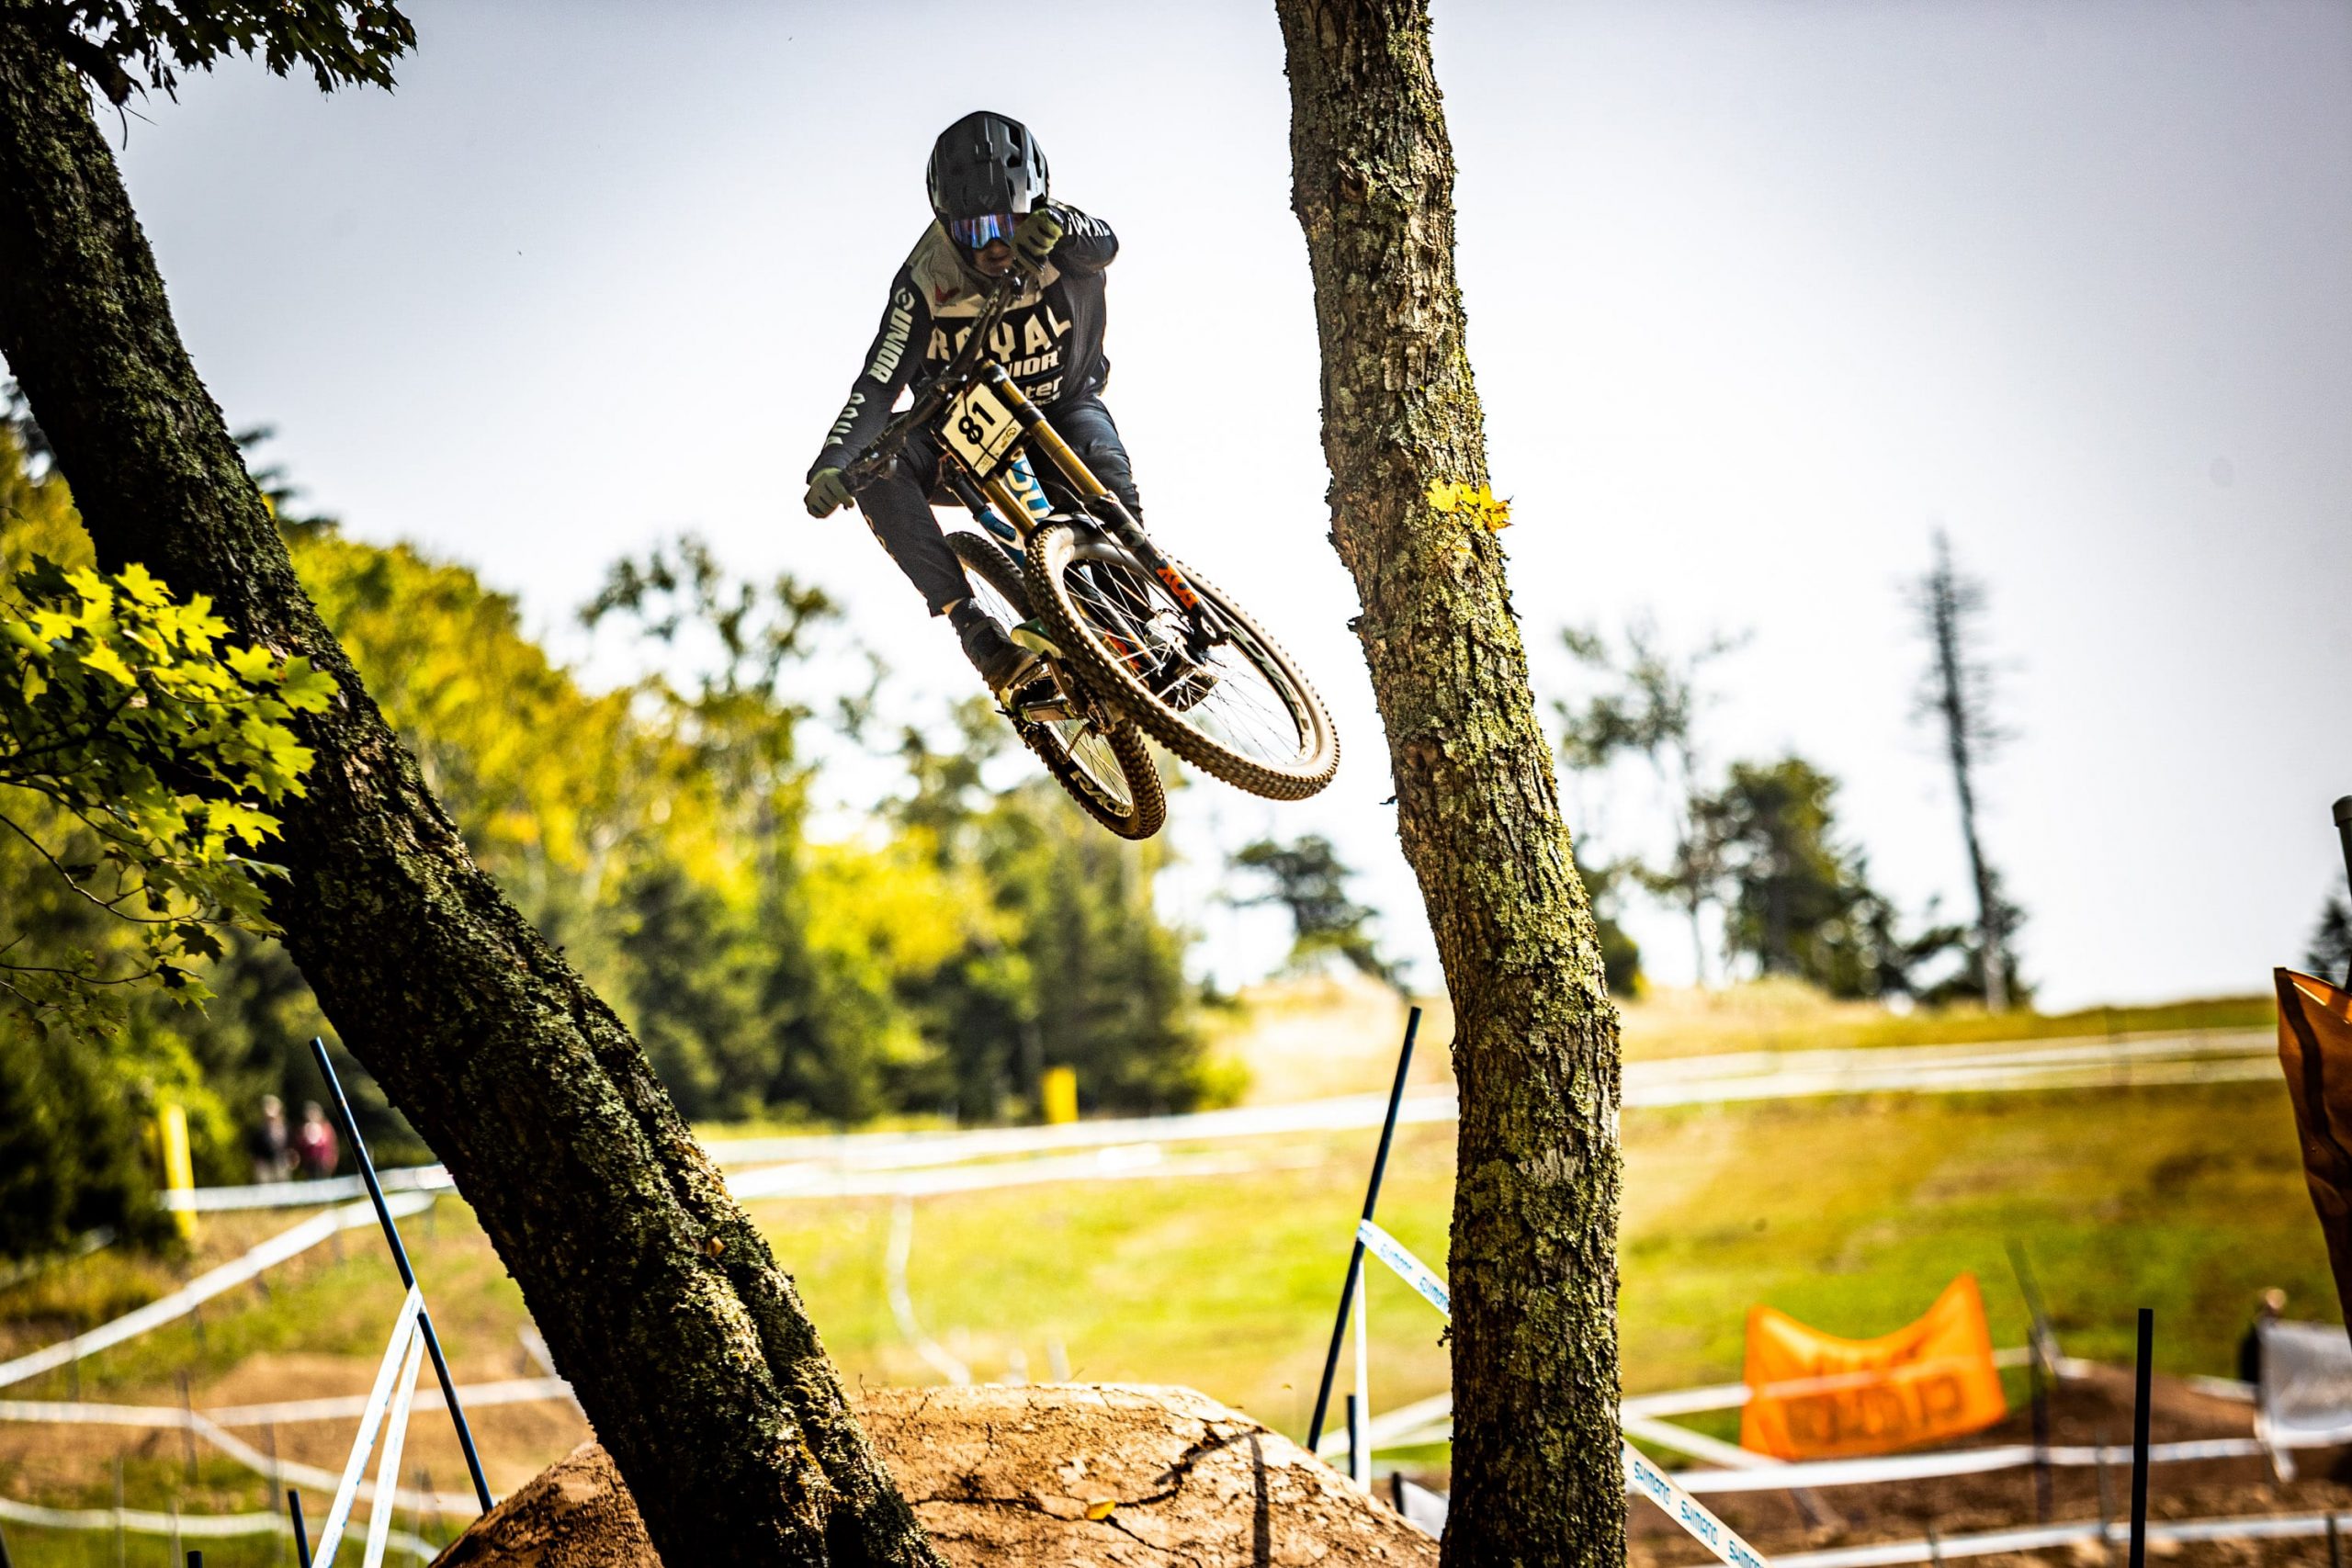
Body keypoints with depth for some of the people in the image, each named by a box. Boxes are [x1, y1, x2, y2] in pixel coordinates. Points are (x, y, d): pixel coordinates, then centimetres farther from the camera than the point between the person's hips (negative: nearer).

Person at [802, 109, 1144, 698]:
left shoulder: (1057, 235, -21)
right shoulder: (927, 279, -20)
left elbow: (1102, 244, -46)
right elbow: (879, 384, -25)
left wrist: (1059, 230, -71)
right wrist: (830, 465, -42)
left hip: (1063, 412, -1)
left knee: (1105, 469, -37)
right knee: (876, 464, -28)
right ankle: (972, 626, -32)